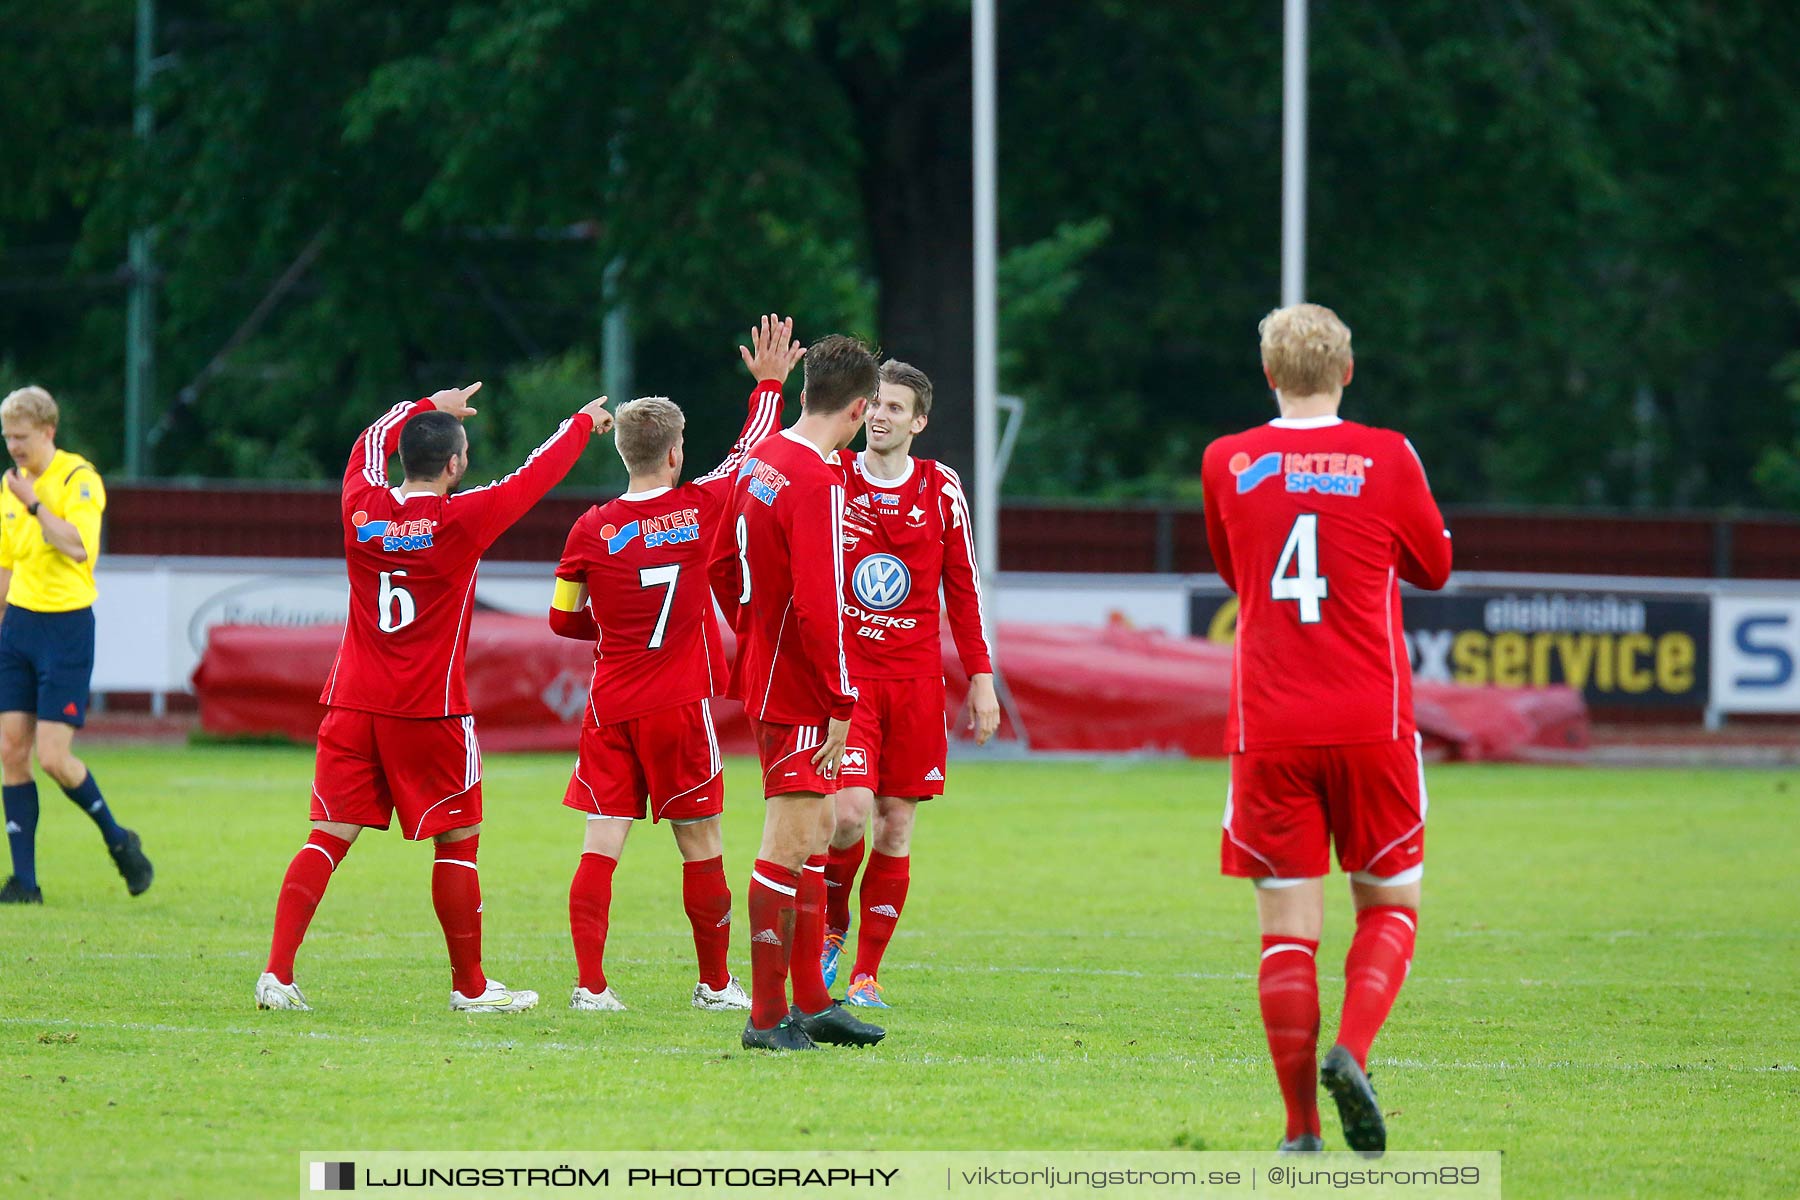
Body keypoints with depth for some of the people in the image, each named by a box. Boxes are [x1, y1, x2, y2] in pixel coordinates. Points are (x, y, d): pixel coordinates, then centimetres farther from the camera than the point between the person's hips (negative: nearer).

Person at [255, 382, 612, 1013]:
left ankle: (276, 970, -8)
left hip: (352, 703, 4)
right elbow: (535, 474, 5)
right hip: (430, 711, -4)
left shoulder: (362, 506, 1)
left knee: (328, 838, 3)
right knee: (457, 842, 8)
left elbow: (371, 441, 24)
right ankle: (470, 986, 15)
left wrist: (433, 409, 38)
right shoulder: (462, 519, -10)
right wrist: (583, 423, 22)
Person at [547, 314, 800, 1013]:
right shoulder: (700, 509, -5)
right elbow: (750, 454, 13)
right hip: (680, 706, -1)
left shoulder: (592, 529, -3)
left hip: (610, 708, 1)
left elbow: (563, 618, 6)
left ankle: (590, 983, -9)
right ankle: (715, 983, 17)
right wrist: (769, 383, 26)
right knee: (700, 843, 9)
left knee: (601, 845, -1)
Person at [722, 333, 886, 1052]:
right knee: (789, 845, -6)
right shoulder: (819, 481, -20)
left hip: (763, 673, 10)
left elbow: (730, 573, 19)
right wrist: (840, 702, -19)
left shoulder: (759, 462, 8)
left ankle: (811, 1004, 22)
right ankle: (767, 1018, -4)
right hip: (799, 691, -10)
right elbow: (818, 602, -23)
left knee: (814, 832, 16)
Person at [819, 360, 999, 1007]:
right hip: (844, 674, -2)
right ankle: (832, 923, 11)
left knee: (895, 830, 1)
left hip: (917, 680, 2)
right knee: (849, 813, -18)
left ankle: (866, 975, 10)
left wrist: (981, 678, 7)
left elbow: (963, 588, 11)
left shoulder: (941, 490, 6)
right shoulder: (829, 480, 1)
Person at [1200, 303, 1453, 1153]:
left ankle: (1300, 1126, -3)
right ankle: (1351, 1051, -13)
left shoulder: (1227, 464, 3)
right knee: (1389, 905, 12)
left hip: (1268, 728, 1)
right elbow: (1433, 568, 14)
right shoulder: (1386, 458, -2)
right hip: (1371, 723, -1)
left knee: (1287, 927, 3)